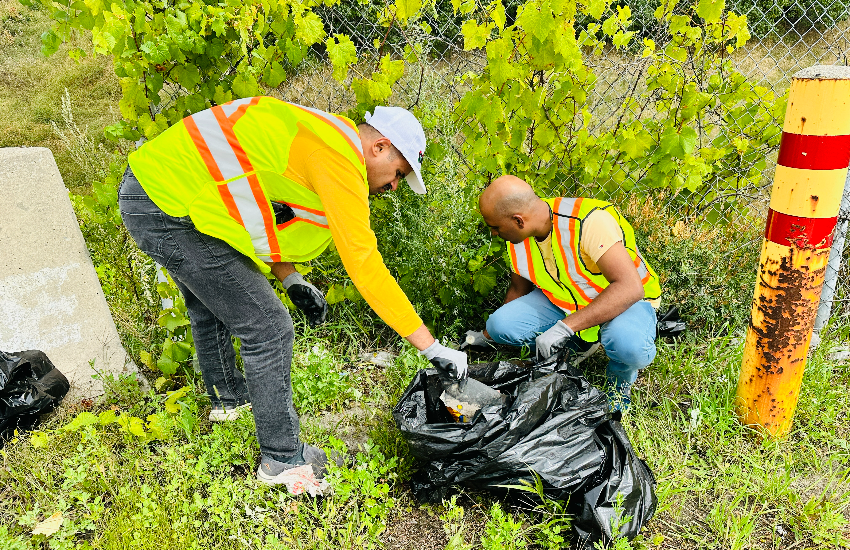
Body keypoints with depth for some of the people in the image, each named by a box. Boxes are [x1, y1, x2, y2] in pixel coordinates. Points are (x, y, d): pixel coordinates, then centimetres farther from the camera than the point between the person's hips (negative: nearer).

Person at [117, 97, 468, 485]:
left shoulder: (317, 138, 12)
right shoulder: (340, 159, -18)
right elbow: (364, 264, -23)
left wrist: (291, 280, 10)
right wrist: (432, 347, -18)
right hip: (169, 209, -11)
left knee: (210, 304, 30)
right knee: (268, 328, -6)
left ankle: (227, 396, 57)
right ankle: (282, 459, 11)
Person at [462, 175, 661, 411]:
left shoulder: (589, 221, -32)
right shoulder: (518, 237, -10)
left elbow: (630, 287, -38)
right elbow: (519, 290, 8)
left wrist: (566, 326, -42)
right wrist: (487, 337, 14)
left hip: (625, 300, -5)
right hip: (561, 300, 6)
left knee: (627, 345, -40)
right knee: (500, 324, -18)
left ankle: (620, 378, -1)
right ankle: (579, 344, 5)